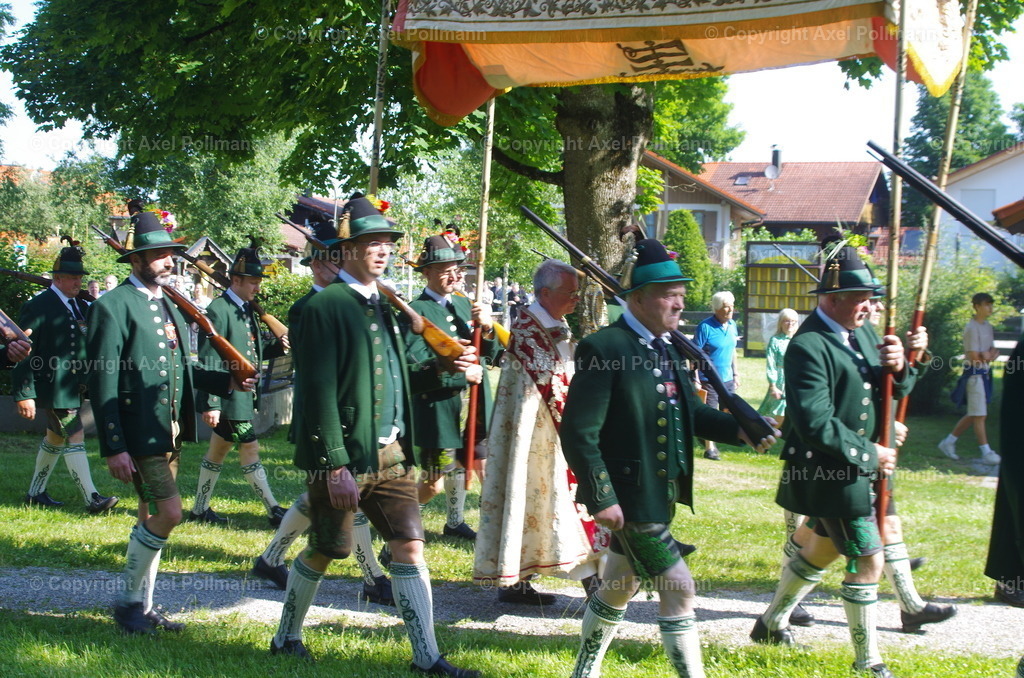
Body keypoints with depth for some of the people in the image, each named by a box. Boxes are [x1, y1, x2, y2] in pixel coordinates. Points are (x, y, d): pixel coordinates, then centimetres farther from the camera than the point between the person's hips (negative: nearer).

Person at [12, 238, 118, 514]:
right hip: (52, 386, -8)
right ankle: (92, 498, -10)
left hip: (74, 387, 8)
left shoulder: (81, 307, 12)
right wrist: (24, 394, -16)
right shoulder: (38, 306, -11)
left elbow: (91, 344, 18)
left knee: (54, 439, 17)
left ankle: (35, 492, 30)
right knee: (75, 438, -11)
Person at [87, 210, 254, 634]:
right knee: (168, 513, -13)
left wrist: (226, 382, 6)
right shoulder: (113, 307, -12)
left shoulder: (168, 306, 15)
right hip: (138, 434, -8)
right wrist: (114, 448, -19)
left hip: (169, 432, 9)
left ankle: (143, 606, 24)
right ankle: (128, 600, 4)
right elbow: (102, 383, -15)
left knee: (153, 518, 13)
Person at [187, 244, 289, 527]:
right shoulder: (218, 311, -15)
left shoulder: (246, 310, 14)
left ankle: (200, 508, 25)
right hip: (229, 396, -9)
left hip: (244, 395, 10)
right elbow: (209, 360, -19)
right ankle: (274, 511, -1)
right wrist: (210, 403, -22)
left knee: (217, 451, 16)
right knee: (250, 451, -5)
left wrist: (276, 346, -1)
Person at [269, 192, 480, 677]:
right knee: (325, 551, 7)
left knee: (409, 547, 2)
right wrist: (336, 464, -19)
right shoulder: (324, 306, -12)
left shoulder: (382, 306, 13)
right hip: (343, 456, -7)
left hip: (390, 453, 7)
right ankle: (286, 638, 28)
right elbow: (319, 391, -16)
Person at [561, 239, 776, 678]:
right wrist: (601, 498, -21)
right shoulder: (603, 348, -17)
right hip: (629, 495, -9)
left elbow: (690, 413, 17)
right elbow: (578, 432, -20)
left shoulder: (669, 348, 10)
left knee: (619, 588, 21)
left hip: (662, 494, 9)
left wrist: (739, 429, 0)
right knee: (678, 588, -7)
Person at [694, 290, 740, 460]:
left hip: (727, 378, 7)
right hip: (709, 380, -7)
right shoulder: (705, 327, -14)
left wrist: (735, 373, 17)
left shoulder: (732, 325, 6)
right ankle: (709, 449, 11)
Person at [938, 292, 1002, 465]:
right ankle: (986, 452, -4)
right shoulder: (972, 328, -13)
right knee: (979, 415, -5)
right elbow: (974, 357, -18)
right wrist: (989, 355, -2)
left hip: (985, 373, 9)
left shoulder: (988, 326, 15)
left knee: (974, 414, 13)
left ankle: (948, 442, 22)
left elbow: (993, 350, 15)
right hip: (975, 373, -9)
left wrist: (991, 354, -8)